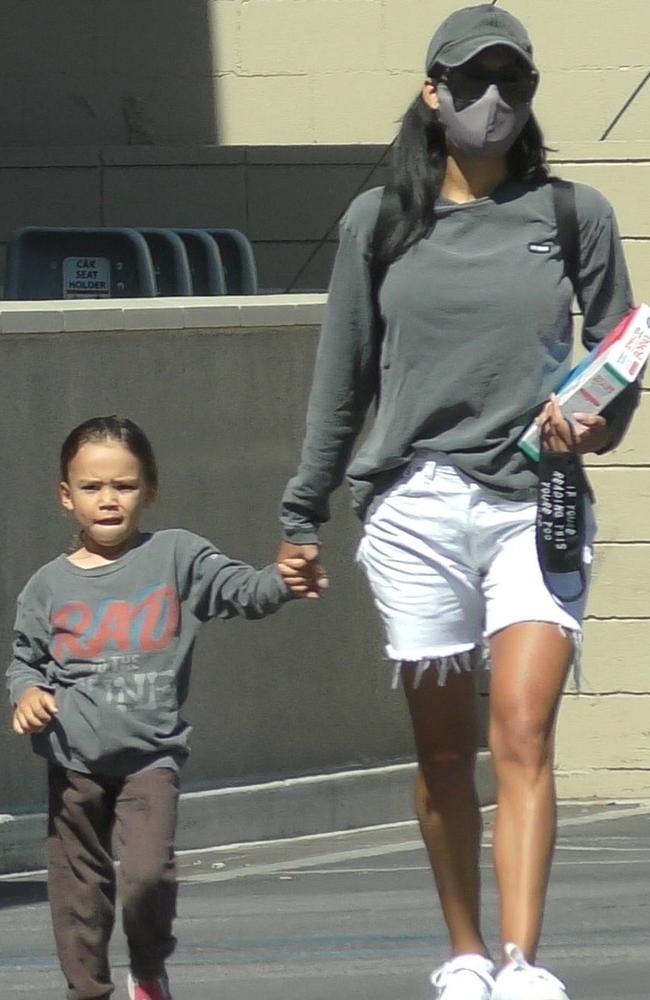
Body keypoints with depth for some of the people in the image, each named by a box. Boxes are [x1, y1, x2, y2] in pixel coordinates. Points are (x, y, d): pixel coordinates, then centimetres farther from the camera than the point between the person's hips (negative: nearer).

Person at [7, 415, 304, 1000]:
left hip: (149, 754, -2)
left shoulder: (176, 558, 3)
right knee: (78, 887, 8)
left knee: (148, 873, -17)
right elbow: (25, 659, 16)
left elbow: (241, 590, -5)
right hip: (72, 760, 2)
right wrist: (28, 693, -5)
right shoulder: (50, 586, 7)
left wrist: (281, 581, -25)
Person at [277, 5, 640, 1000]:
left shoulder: (575, 215, 6)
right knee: (444, 751, 6)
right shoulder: (379, 221, 9)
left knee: (523, 735, -14)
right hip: (415, 507, 1)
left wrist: (600, 423, -8)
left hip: (536, 506, -1)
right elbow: (343, 380, 14)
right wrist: (303, 517, 15)